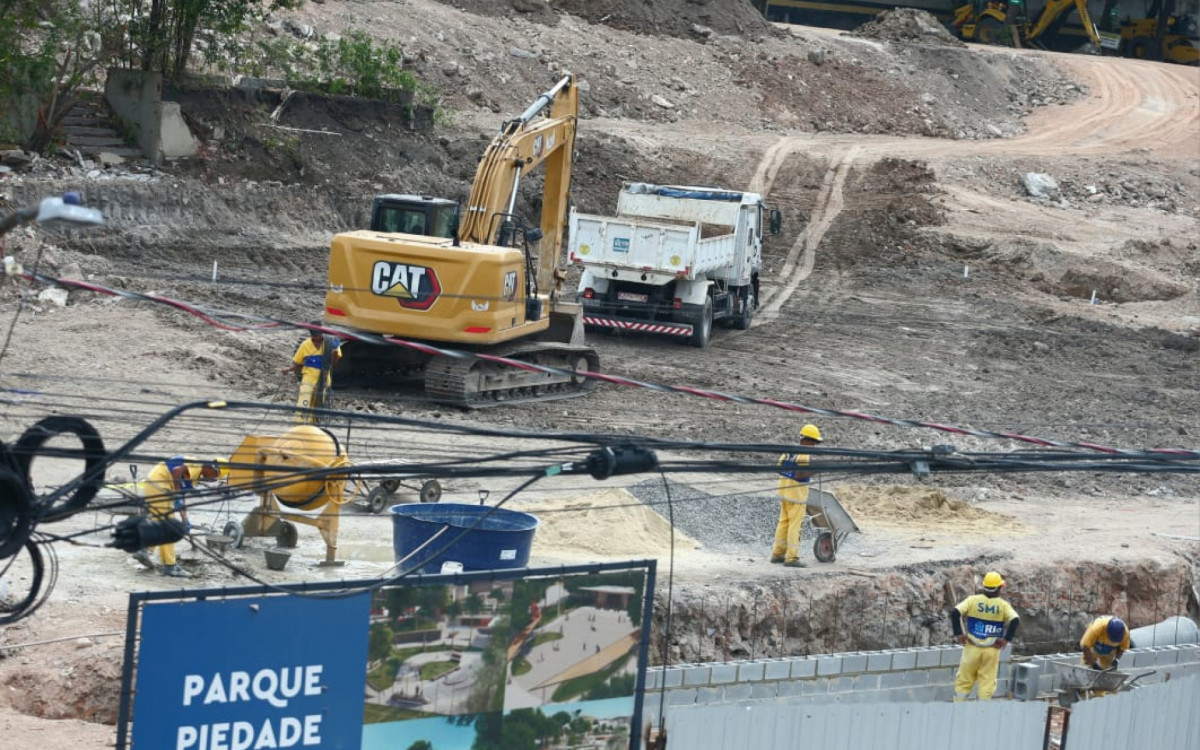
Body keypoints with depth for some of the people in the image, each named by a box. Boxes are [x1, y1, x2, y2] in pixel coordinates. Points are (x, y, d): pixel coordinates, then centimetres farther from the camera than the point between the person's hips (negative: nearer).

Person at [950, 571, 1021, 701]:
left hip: (972, 647, 0)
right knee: (987, 683, 6)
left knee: (964, 681, 9)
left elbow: (954, 613, -12)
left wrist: (958, 633, -8)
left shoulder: (973, 600, -2)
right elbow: (1015, 620, -15)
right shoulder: (1003, 605, -3)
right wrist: (1006, 639, -9)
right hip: (992, 650, 0)